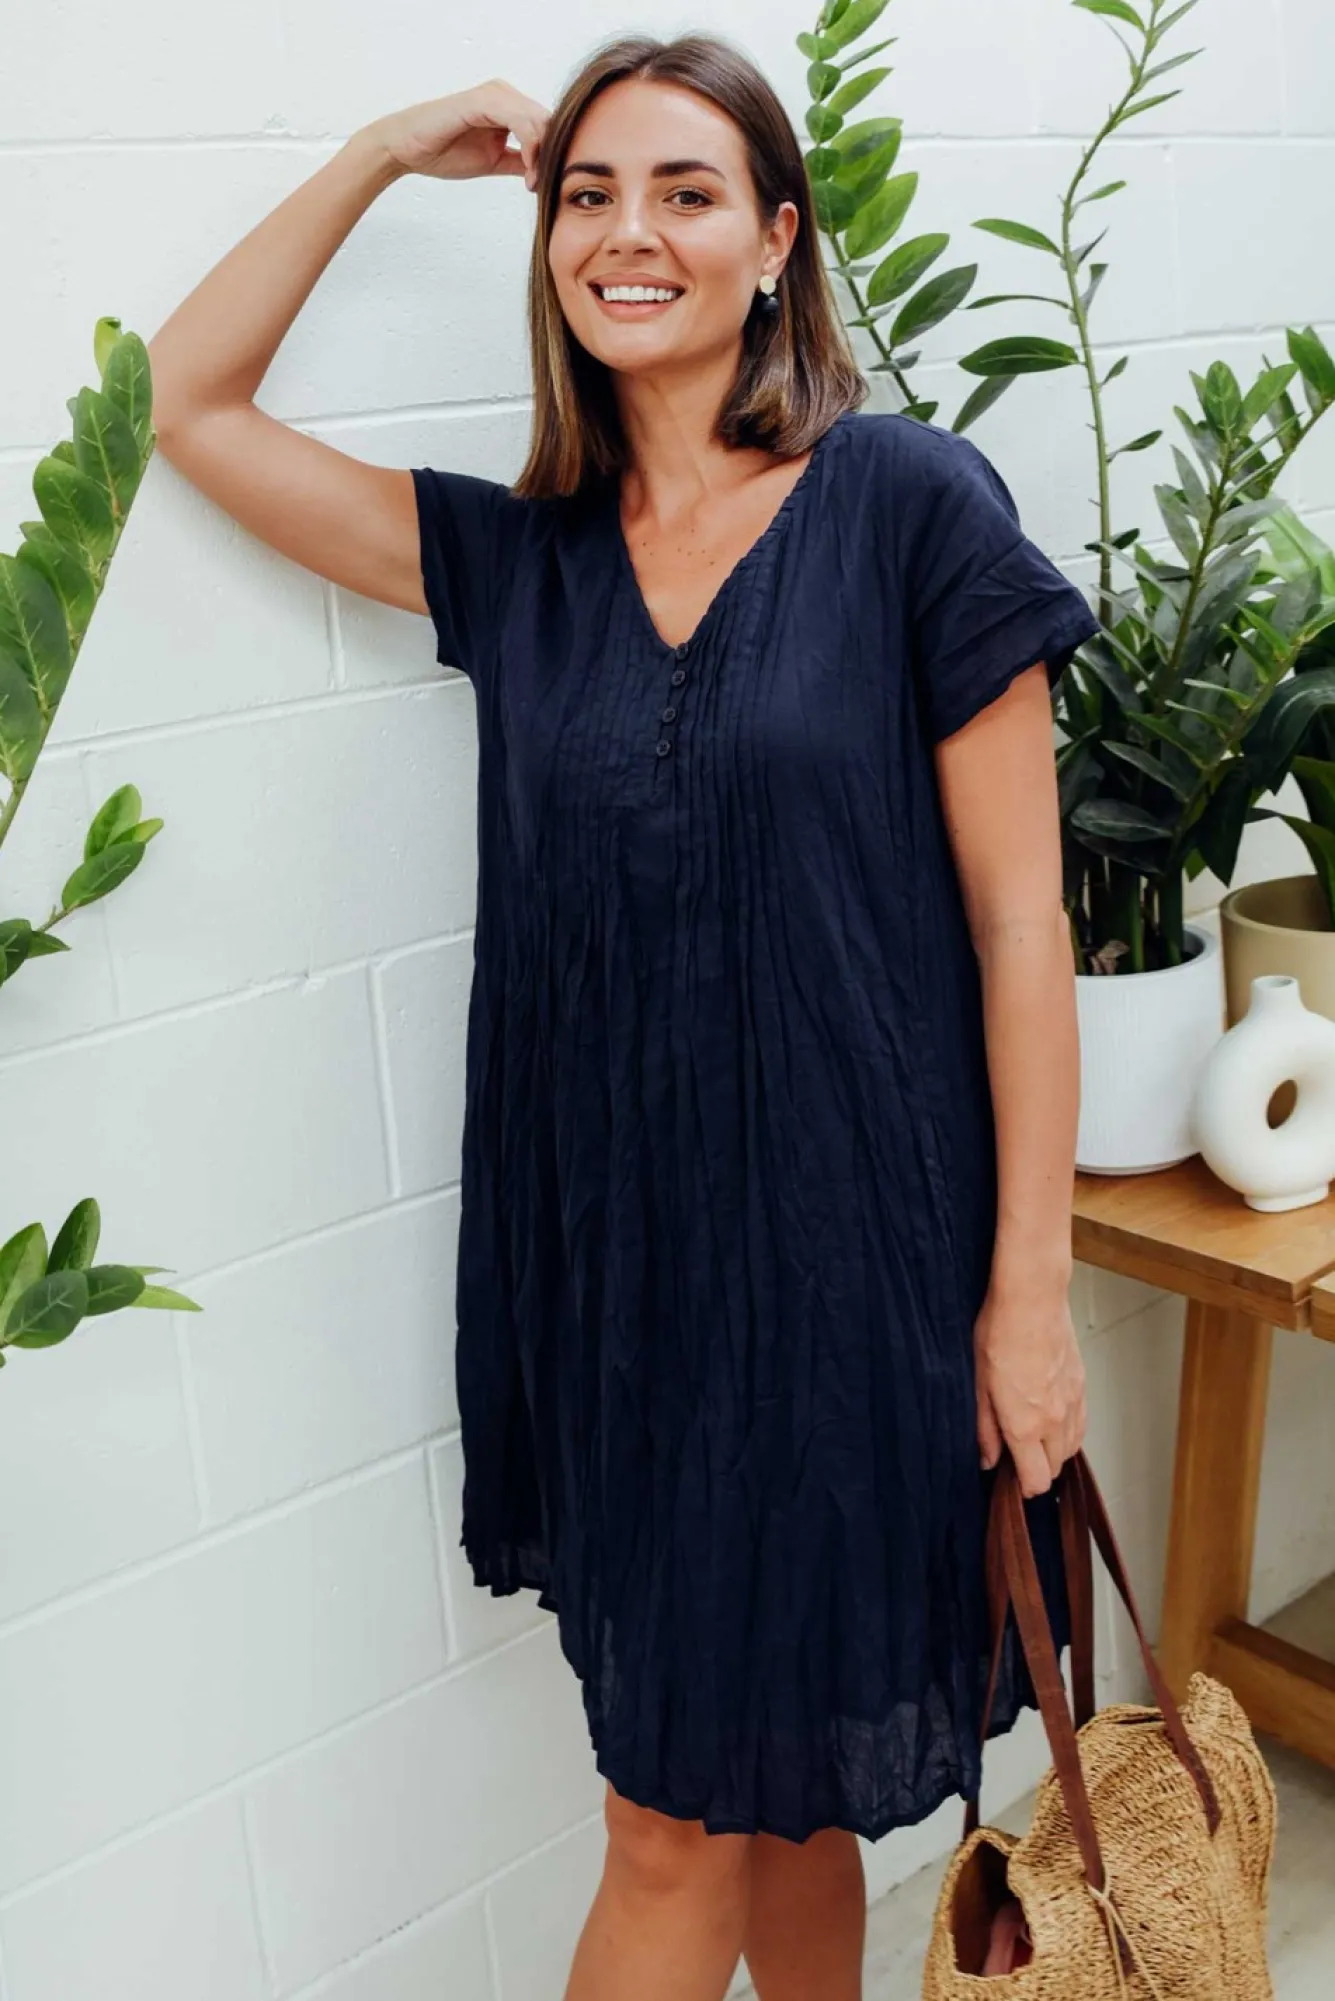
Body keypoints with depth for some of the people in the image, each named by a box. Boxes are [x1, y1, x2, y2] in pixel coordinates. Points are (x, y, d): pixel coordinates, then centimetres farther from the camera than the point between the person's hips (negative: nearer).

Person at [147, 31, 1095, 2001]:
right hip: (611, 1264, 4)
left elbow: (1018, 923, -7)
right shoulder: (520, 557, 5)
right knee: (730, 1798, 19)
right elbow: (195, 404, 9)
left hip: (849, 1264, -3)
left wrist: (1031, 1289, -8)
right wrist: (389, 148, 5)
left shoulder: (911, 503, -7)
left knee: (688, 1828, 12)